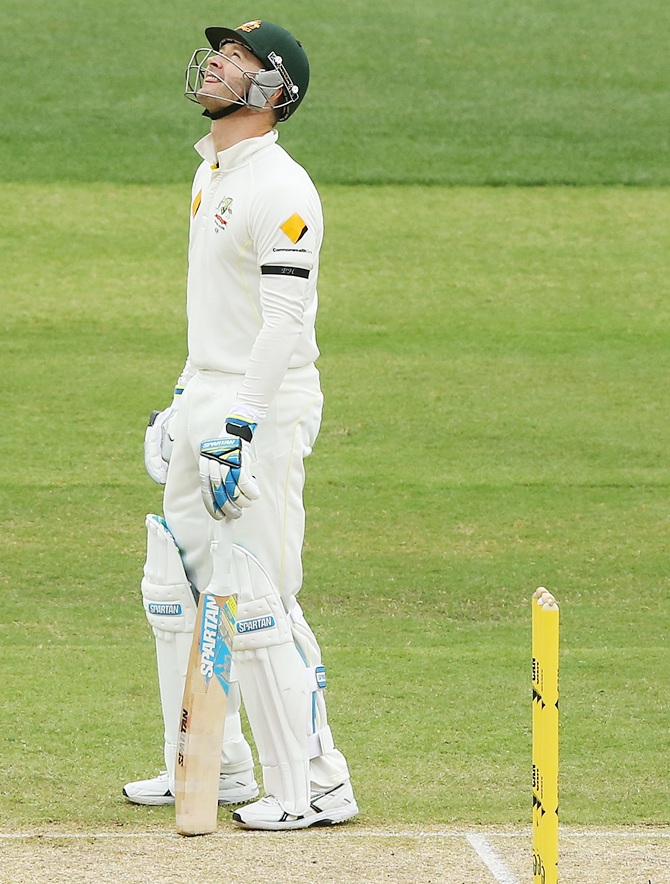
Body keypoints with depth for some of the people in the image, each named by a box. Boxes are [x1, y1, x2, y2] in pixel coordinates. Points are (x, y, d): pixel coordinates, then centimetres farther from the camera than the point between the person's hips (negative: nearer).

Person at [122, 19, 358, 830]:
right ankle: (212, 769, 25)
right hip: (206, 400, 10)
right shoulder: (210, 175, 14)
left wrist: (239, 426, -26)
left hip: (265, 407, -10)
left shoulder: (278, 188, -16)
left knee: (257, 603, -10)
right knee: (174, 588, 14)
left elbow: (285, 321, -22)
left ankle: (313, 785, -4)